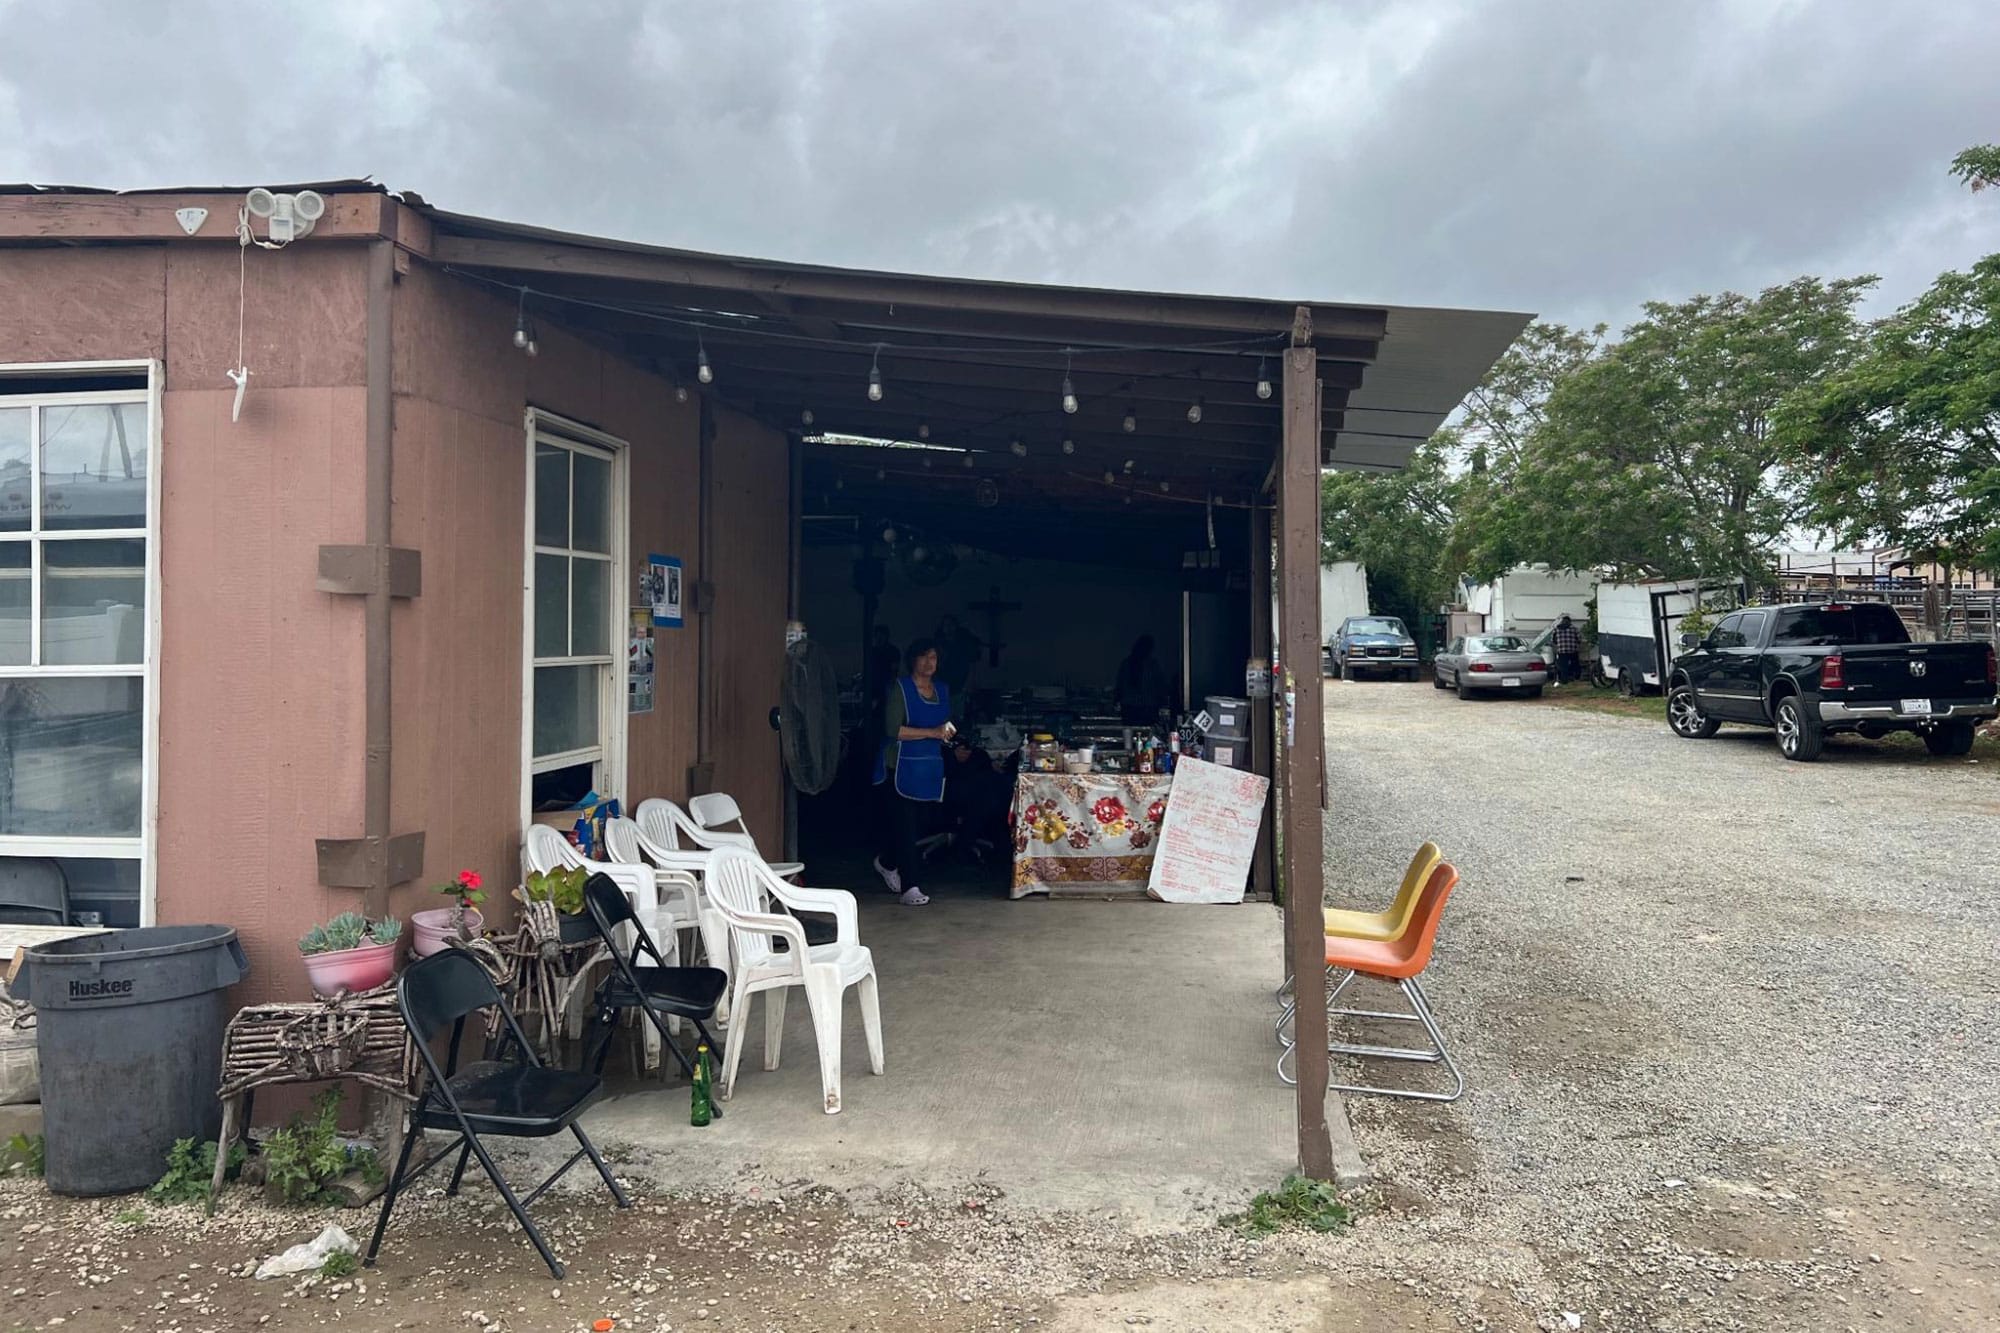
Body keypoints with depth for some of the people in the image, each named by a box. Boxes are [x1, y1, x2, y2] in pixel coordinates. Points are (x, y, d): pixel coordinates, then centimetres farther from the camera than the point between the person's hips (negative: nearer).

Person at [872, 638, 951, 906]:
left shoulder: (943, 690, 13)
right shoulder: (899, 688, -8)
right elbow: (893, 729, -17)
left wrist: (947, 732, 4)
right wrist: (931, 733, -21)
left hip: (930, 768, 7)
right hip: (901, 767, -6)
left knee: (916, 822, 12)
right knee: (905, 825, -9)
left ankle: (886, 862, 38)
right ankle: (909, 888, -7)